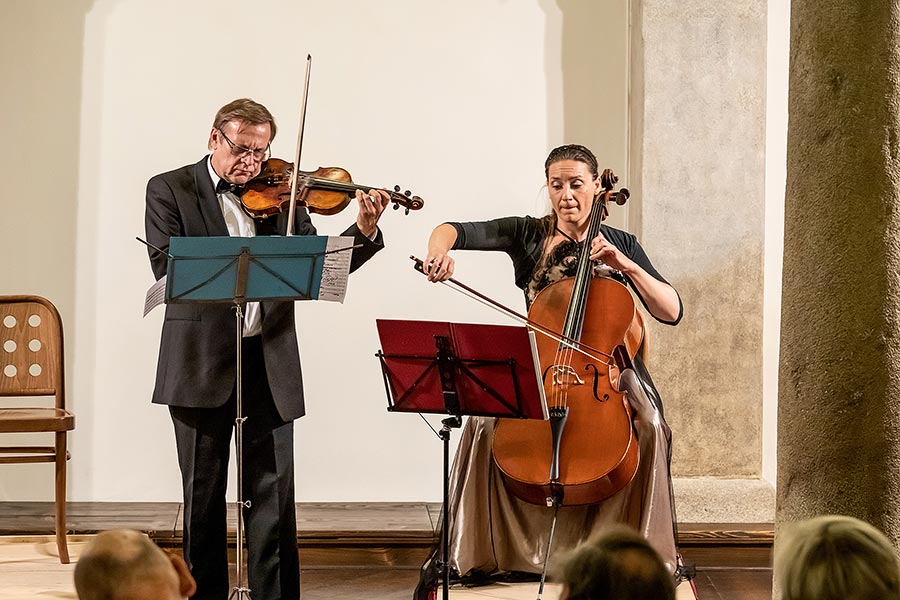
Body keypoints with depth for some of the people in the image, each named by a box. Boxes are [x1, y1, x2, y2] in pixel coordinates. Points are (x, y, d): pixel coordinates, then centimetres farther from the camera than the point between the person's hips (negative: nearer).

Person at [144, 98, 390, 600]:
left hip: (269, 362, 2)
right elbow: (167, 267, -12)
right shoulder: (170, 190, 1)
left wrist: (365, 232, -10)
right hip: (201, 362, -2)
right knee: (204, 493, 9)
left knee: (274, 493, 0)